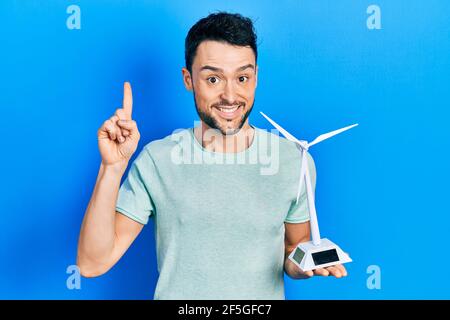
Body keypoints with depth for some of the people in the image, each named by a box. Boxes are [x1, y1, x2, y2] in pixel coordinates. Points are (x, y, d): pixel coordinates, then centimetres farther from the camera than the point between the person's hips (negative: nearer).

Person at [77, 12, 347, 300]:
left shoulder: (294, 159, -13)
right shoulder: (157, 160, -15)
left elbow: (294, 249, 1)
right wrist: (113, 168, -28)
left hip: (265, 295, 1)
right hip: (176, 295, 0)